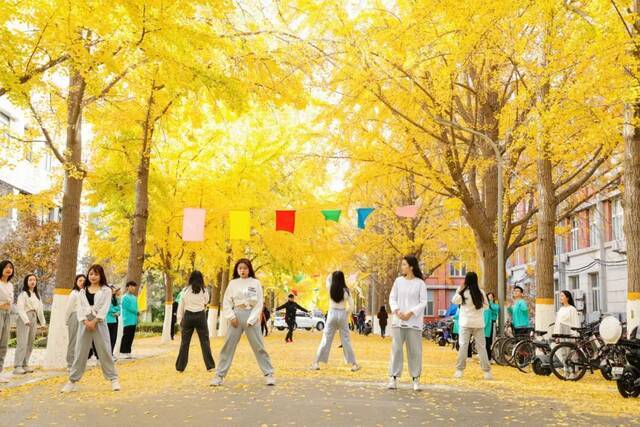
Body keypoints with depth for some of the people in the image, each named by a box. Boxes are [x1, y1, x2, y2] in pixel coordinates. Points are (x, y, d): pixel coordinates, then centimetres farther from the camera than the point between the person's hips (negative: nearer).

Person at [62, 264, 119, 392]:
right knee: (80, 352, 3)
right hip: (85, 323, 3)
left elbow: (104, 307, -4)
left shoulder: (106, 290, 6)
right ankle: (72, 381, 8)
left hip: (99, 323, -3)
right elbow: (80, 308, 5)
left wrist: (94, 321, -14)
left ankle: (113, 379, 7)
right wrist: (85, 321, -11)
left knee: (105, 351, -1)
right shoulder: (83, 291, 15)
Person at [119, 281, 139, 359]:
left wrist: (136, 318, 3)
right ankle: (123, 353, -1)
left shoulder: (134, 297, 15)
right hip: (128, 321, -8)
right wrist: (137, 311, -2)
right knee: (126, 337, -6)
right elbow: (130, 308, -15)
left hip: (133, 321, 8)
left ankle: (128, 352, 14)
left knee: (131, 337, 9)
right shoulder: (125, 297, -9)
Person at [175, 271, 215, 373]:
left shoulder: (186, 290, 0)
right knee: (205, 341, 6)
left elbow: (181, 306, 3)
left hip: (188, 316, 1)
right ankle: (210, 365, 6)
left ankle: (180, 367, 11)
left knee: (184, 342, 8)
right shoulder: (204, 291, -2)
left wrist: (180, 320, 9)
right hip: (200, 316, -1)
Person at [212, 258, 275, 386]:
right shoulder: (233, 283, 6)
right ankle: (219, 376, 7)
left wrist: (251, 320, -10)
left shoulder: (255, 283, 2)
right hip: (237, 315, 2)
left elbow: (259, 303, -1)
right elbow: (226, 302, 6)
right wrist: (231, 316, -8)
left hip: (251, 315, -1)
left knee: (259, 346, 0)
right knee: (228, 346, 2)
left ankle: (269, 374, 7)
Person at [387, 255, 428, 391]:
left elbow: (423, 302, -3)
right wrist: (396, 311, -11)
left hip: (414, 321, -2)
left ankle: (416, 379, 11)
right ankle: (393, 378, 5)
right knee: (396, 349, 1)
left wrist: (411, 313, -15)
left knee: (415, 350, 2)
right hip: (398, 320, 2)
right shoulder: (398, 281, 7)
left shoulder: (420, 283, -1)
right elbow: (392, 298, 6)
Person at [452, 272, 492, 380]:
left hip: (466, 323, -2)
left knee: (463, 345, 2)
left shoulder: (463, 292, -9)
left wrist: (459, 291, 4)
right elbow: (486, 305, 10)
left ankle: (459, 371, 2)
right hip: (478, 323, 2)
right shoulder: (481, 292, -2)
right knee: (481, 347, 5)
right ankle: (487, 372, 4)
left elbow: (454, 301, 5)